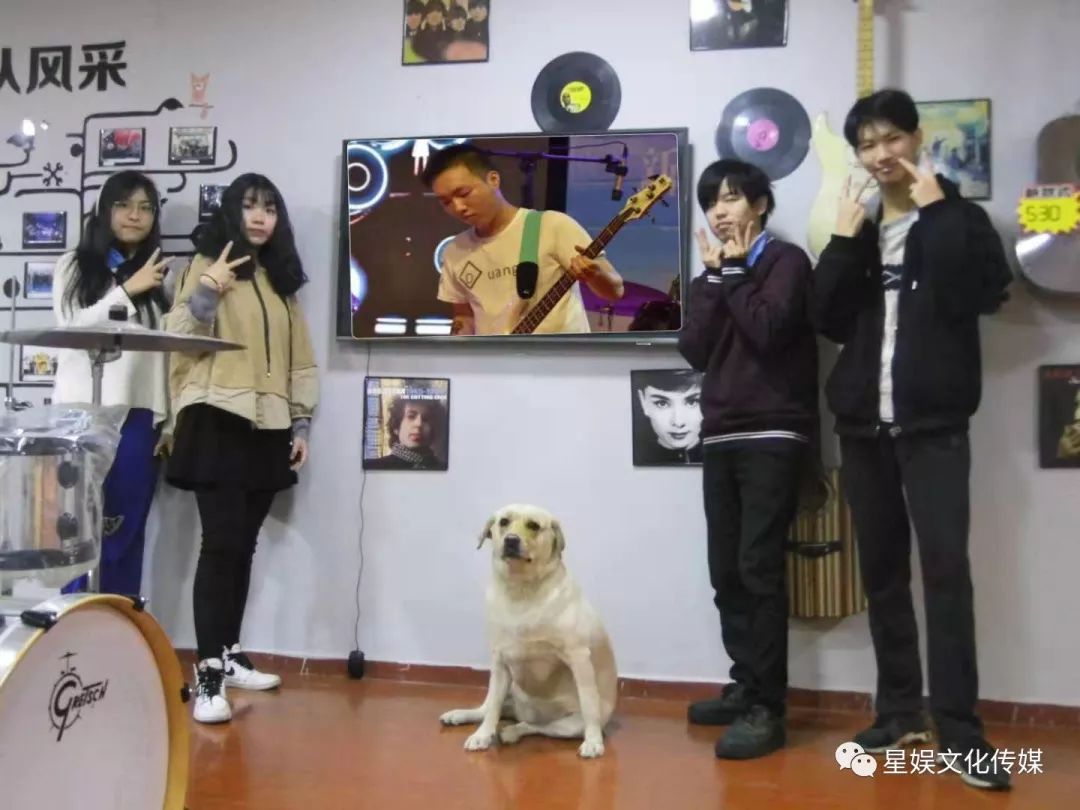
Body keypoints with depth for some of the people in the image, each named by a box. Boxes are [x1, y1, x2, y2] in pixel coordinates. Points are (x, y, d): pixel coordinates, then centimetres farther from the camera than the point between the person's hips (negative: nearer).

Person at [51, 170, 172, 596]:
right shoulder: (75, 265, 9)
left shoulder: (160, 275, 11)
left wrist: (169, 419, 0)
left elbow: (170, 350, 7)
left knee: (124, 538, 2)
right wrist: (127, 291, -10)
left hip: (137, 418, 1)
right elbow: (72, 328, -3)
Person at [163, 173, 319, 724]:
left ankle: (228, 657, 17)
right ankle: (207, 675, -11)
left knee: (244, 544, 8)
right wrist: (207, 290, -22)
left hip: (268, 427, 5)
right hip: (219, 421, -5)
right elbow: (179, 339, -8)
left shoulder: (282, 279, 18)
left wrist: (302, 425, 12)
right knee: (221, 542, -12)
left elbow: (300, 358, 18)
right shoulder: (207, 266, 3)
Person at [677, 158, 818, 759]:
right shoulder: (718, 271, 19)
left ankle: (768, 708, -8)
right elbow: (694, 350, 5)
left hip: (775, 437, -6)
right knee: (726, 572, 5)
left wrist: (734, 270, -3)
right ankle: (746, 687, 16)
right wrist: (715, 274, 1)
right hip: (722, 439, 6)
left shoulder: (786, 260, 2)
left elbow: (767, 330, -16)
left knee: (759, 567, -12)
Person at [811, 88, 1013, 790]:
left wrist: (935, 210, -11)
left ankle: (959, 729, -6)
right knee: (882, 568, 7)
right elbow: (827, 321, 3)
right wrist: (844, 243, -5)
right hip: (864, 423, 4)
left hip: (934, 423, -4)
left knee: (946, 564, -11)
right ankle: (901, 709, 17)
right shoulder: (855, 227, 15)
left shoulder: (959, 217, 5)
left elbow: (983, 294, -14)